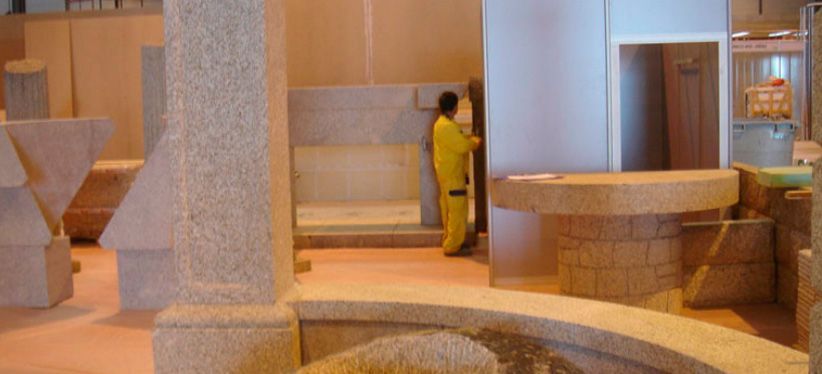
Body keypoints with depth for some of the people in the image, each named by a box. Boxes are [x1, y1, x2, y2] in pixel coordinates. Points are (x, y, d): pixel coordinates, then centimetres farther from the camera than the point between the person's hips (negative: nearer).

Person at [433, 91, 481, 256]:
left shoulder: (443, 124, 15)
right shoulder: (446, 126, -19)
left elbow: (459, 140, 25)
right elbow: (462, 146, -23)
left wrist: (471, 139, 12)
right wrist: (475, 142, -6)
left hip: (449, 173, 11)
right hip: (452, 175, -11)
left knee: (450, 211, 16)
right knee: (457, 210, -8)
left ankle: (449, 242, 23)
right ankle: (453, 246, -7)